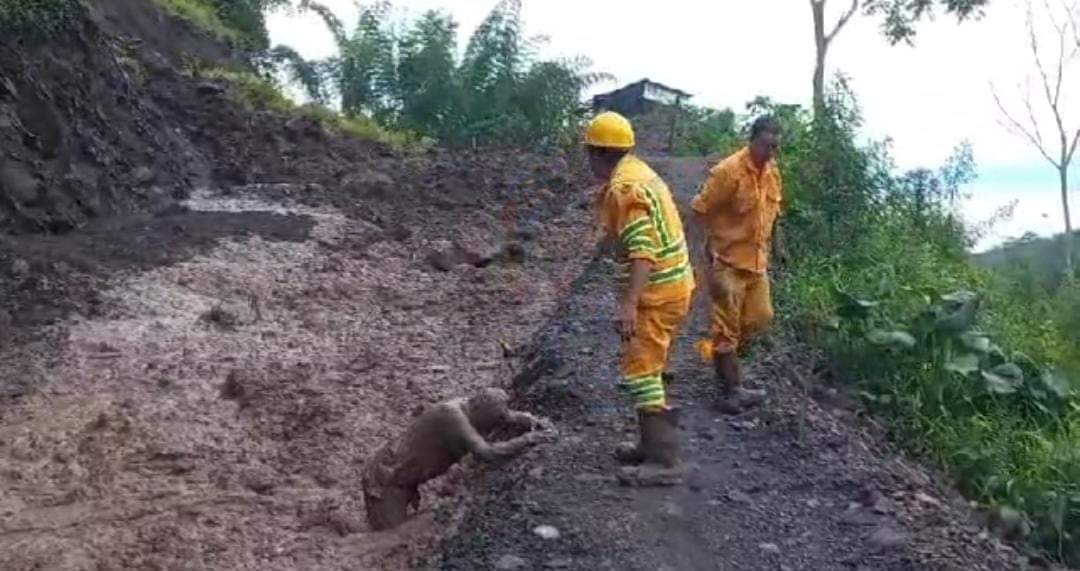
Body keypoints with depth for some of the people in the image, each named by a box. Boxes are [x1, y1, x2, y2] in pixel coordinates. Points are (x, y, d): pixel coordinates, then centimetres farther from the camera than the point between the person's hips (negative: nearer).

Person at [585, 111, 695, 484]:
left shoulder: (624, 187, -19)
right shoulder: (637, 172, 12)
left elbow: (643, 249, -28)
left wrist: (629, 303, -34)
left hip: (657, 292, -10)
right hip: (670, 284, 10)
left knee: (640, 373, -8)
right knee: (647, 369, 18)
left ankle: (663, 461, -5)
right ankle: (653, 444, 28)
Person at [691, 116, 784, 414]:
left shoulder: (772, 171, 4)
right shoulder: (728, 171, -18)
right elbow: (700, 209, -16)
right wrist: (710, 248, -17)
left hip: (757, 261, 7)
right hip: (728, 262, -7)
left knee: (760, 318, 12)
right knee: (727, 328, 0)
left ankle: (722, 355, 34)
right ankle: (732, 391, 8)